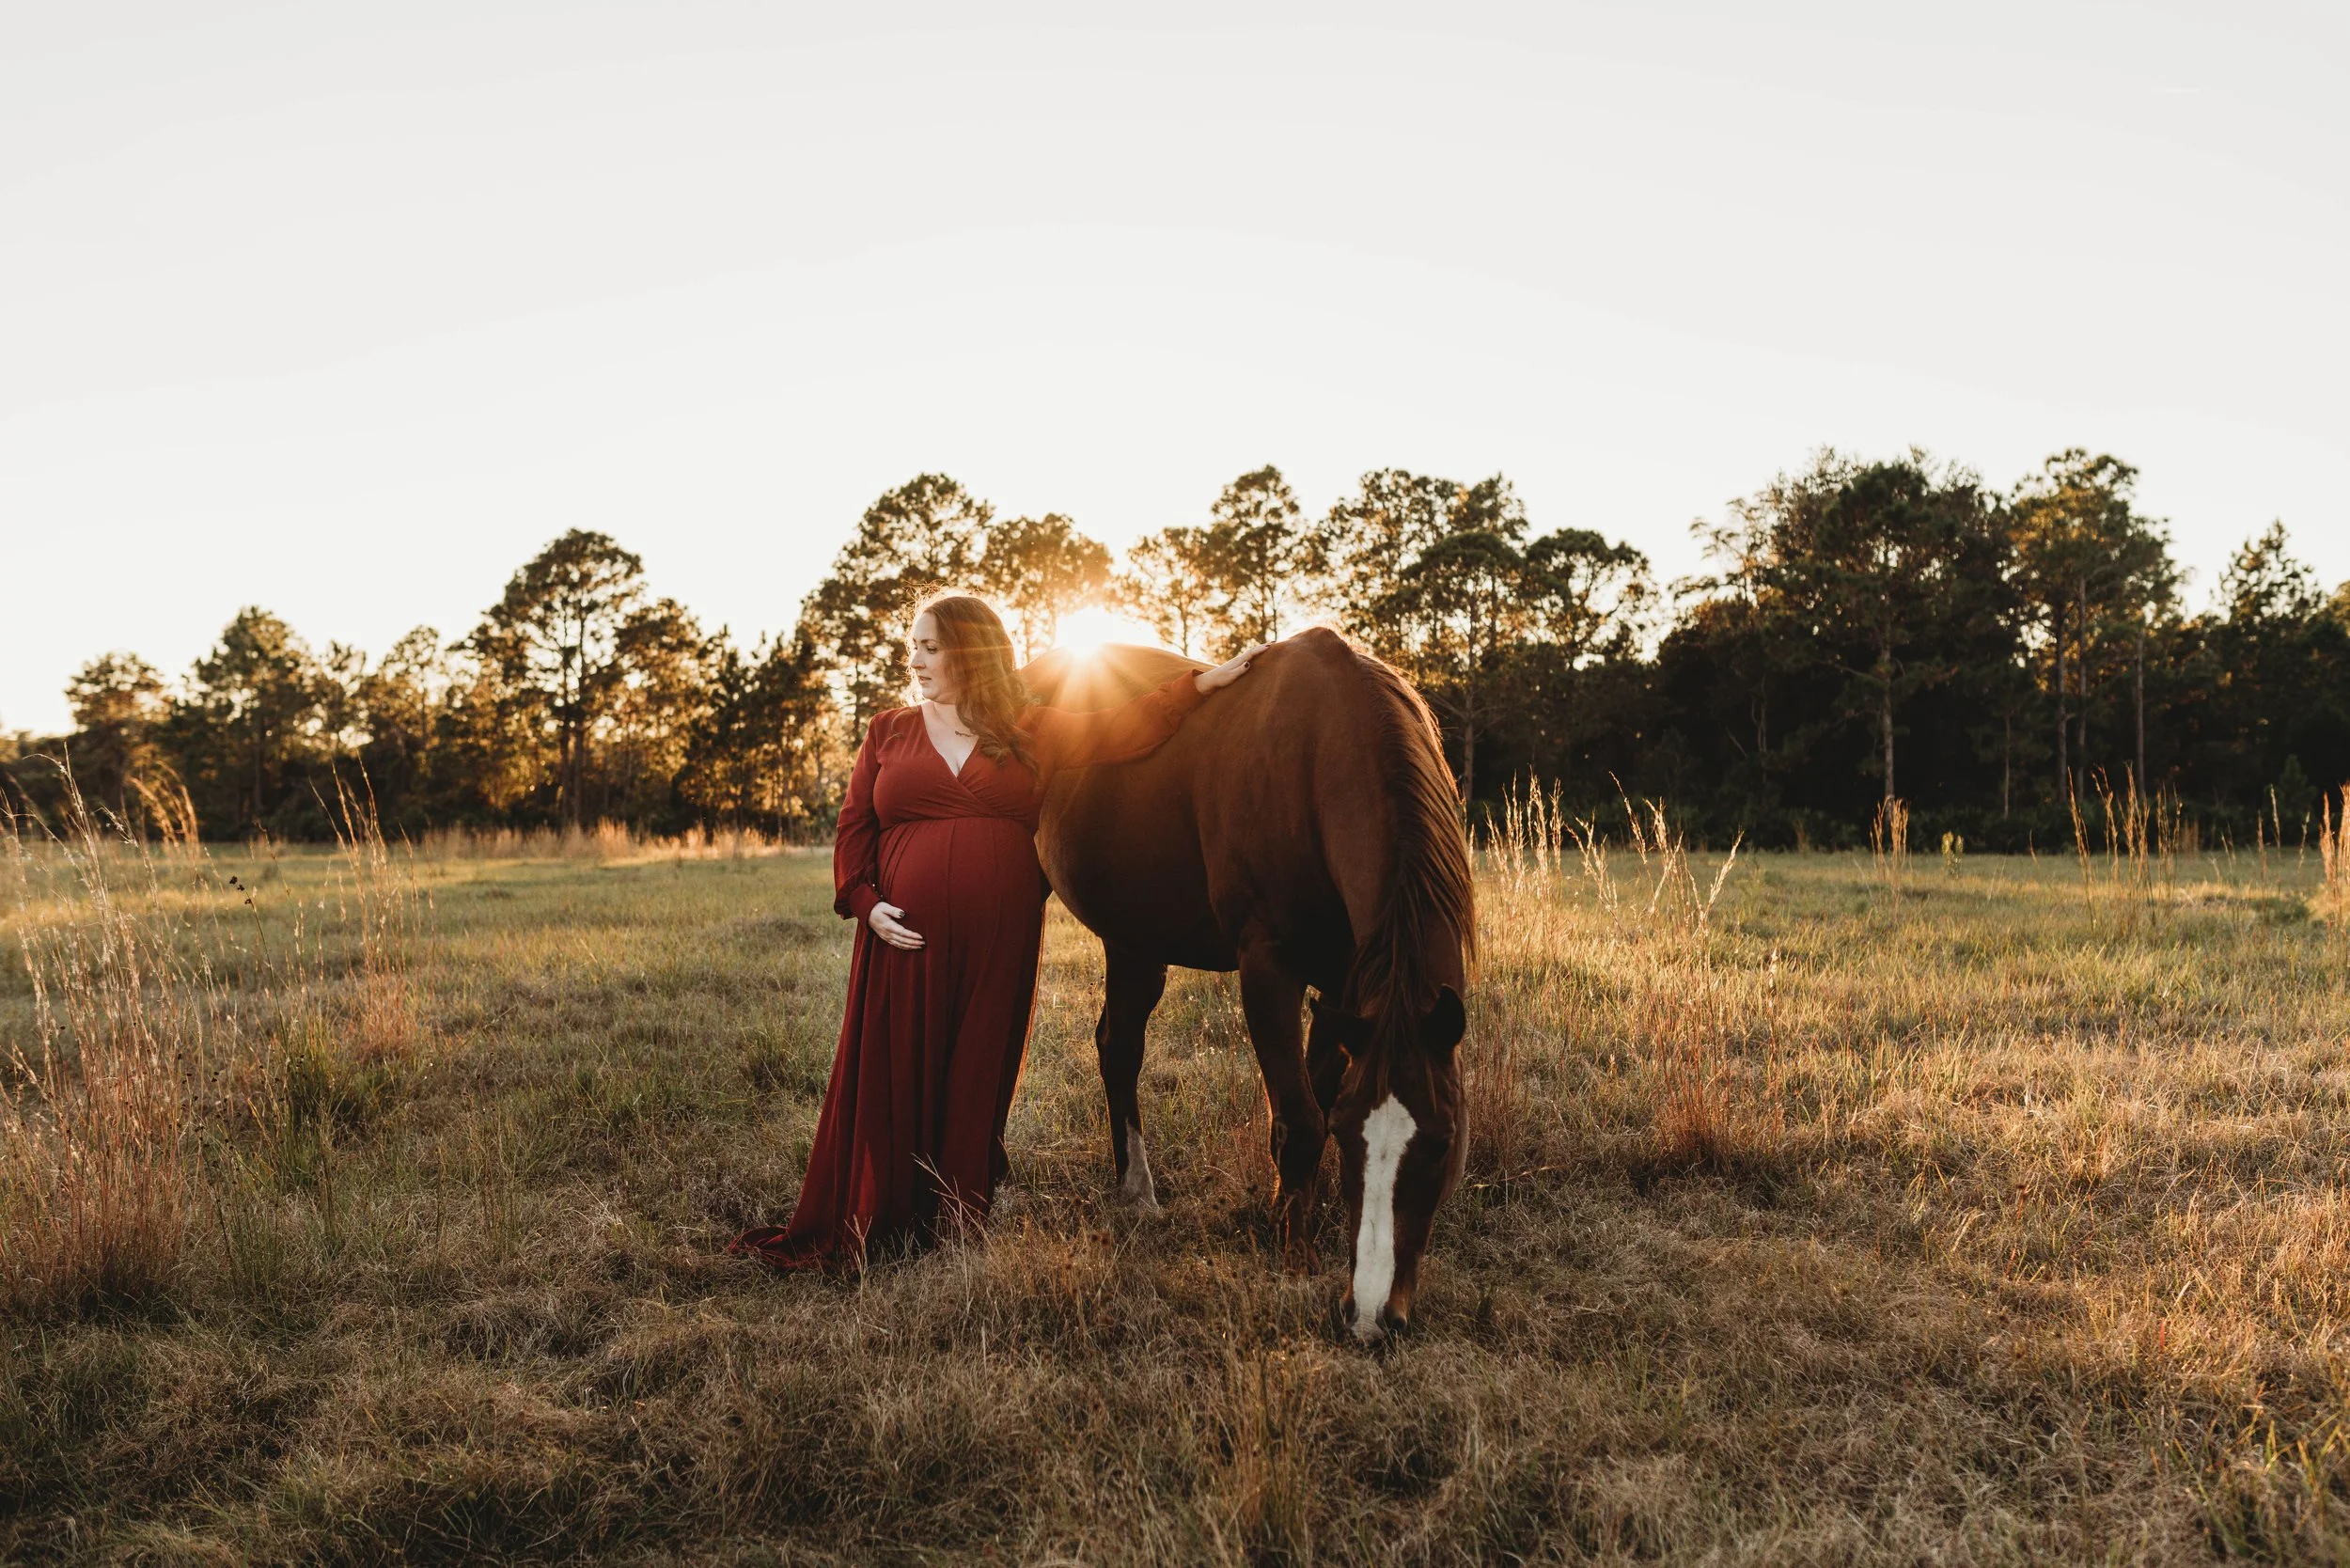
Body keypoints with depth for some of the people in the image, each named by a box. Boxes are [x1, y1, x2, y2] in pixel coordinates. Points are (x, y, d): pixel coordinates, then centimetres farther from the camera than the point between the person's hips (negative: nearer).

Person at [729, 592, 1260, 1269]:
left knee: (975, 1083, 6)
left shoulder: (1030, 730, 9)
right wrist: (864, 903, -7)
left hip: (998, 942, 0)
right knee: (893, 1083, 2)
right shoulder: (889, 733, 10)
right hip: (904, 935, 0)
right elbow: (853, 831, 8)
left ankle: (956, 1224, 19)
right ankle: (871, 1227, 15)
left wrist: (1203, 682, -3)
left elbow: (1117, 732, 4)